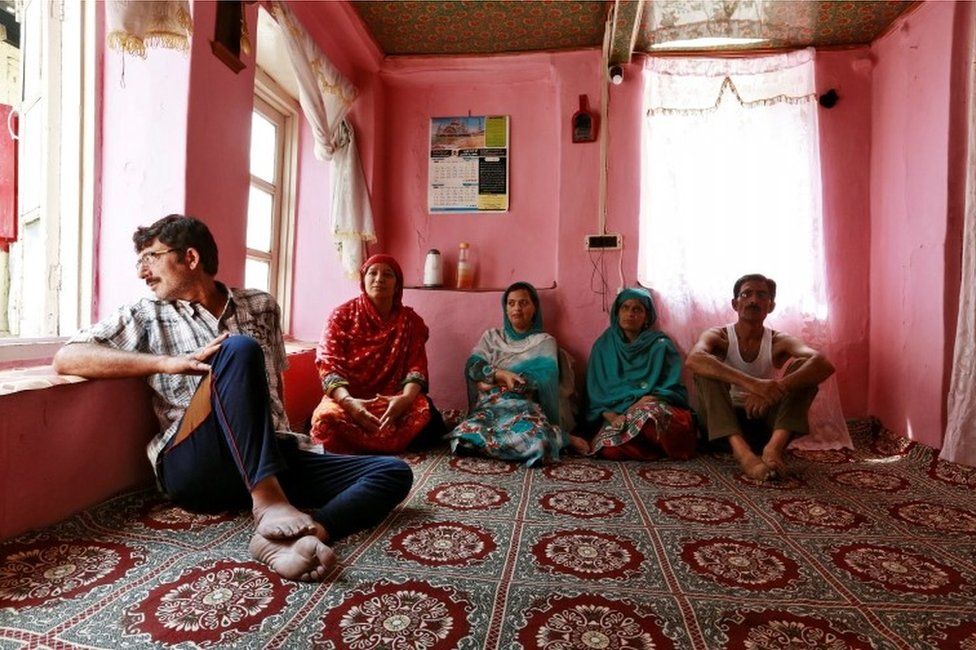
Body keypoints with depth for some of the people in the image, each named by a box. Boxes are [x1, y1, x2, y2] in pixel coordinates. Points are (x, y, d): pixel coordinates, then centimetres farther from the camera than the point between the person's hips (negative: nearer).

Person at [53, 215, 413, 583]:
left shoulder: (261, 307, 16)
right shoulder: (146, 316, 11)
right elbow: (66, 358, -2)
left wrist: (276, 435, 9)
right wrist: (170, 363, -14)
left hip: (272, 459, 4)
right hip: (193, 467, -3)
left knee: (394, 473, -13)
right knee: (239, 349, -28)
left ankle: (285, 539, -35)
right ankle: (270, 505, -36)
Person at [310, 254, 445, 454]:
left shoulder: (410, 320, 4)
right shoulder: (342, 315, 0)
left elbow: (416, 366, -6)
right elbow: (329, 364, -10)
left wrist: (406, 398, -29)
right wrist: (348, 401, -30)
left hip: (393, 398, 2)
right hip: (349, 396, -1)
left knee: (425, 414, -30)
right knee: (328, 417, -34)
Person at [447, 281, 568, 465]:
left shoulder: (544, 342, 12)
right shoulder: (491, 337, 20)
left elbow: (541, 379, -6)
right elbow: (472, 367, 5)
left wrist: (491, 380, -6)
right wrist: (502, 374, -14)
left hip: (525, 407, -1)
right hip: (489, 406, 2)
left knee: (538, 441, -37)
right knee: (467, 434, -33)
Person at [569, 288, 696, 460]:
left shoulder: (661, 346, 9)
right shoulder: (603, 345, 13)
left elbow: (673, 389, 3)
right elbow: (595, 393, 8)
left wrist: (642, 403, -16)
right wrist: (610, 416, -12)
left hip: (654, 408, -1)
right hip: (615, 413, 1)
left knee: (653, 410, -40)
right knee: (611, 452, -33)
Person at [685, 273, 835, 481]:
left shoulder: (779, 341, -1)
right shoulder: (718, 336, -7)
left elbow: (824, 364, -22)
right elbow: (693, 359, -32)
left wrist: (776, 388, -39)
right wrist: (751, 383, -44)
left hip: (764, 421, 2)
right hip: (721, 421, -2)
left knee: (803, 366, -15)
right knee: (707, 367, -25)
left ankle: (774, 446, -36)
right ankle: (741, 449, -42)